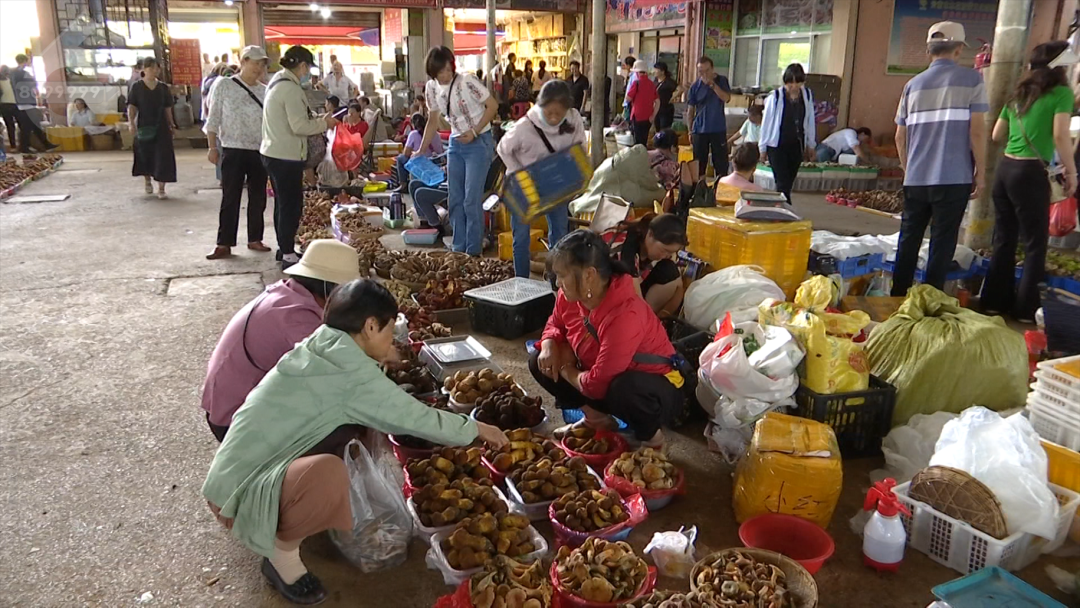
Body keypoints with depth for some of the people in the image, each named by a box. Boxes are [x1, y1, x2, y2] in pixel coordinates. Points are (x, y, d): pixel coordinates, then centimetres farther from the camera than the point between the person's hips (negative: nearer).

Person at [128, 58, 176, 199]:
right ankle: (147, 181, 34)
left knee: (163, 156, -6)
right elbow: (131, 107, -5)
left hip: (161, 127, 1)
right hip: (143, 126, -1)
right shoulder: (137, 87, -2)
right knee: (144, 155, 10)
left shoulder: (163, 87, 5)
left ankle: (161, 188, -2)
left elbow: (167, 108, 9)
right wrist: (131, 123, -17)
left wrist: (171, 124, 5)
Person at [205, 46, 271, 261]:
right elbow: (213, 118, 0)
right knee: (230, 198, -1)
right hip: (233, 150, -3)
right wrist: (213, 147, -4)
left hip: (259, 151, 3)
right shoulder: (223, 85, 0)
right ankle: (224, 244, 6)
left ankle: (255, 239, 22)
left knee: (258, 198, 9)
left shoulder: (264, 90, 8)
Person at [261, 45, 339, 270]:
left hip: (273, 153, 10)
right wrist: (324, 123, -8)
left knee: (283, 203, 19)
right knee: (291, 205, -5)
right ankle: (288, 256, -1)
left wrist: (318, 120, 10)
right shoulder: (291, 88, -17)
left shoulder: (277, 83, 15)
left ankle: (284, 247, 30)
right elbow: (299, 126, -22)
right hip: (287, 157, -10)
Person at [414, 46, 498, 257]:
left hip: (478, 143, -6)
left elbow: (493, 106, -12)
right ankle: (459, 249, 17)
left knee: (472, 200, -9)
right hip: (455, 144, 6)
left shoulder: (467, 81, -17)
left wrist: (474, 132, -17)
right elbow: (433, 121, 13)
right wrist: (421, 150, 10)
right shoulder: (431, 88, 1)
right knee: (455, 200, 7)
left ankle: (474, 251, 1)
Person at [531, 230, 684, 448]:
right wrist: (550, 346, -10)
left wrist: (566, 371, -13)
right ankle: (597, 418, 9)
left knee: (624, 392, -42)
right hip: (606, 378, 8)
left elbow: (597, 385, -34)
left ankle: (650, 435, -7)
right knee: (540, 362, -2)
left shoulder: (624, 315, -36)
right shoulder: (570, 294, -11)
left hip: (654, 389, -7)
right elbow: (555, 324, 13)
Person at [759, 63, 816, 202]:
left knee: (788, 183, 9)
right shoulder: (775, 97, -13)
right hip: (777, 146, -4)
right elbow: (766, 122, -3)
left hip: (796, 146, 4)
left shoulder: (807, 95, 0)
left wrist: (810, 144, 15)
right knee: (783, 182, -10)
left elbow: (810, 121, 10)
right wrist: (762, 146, 2)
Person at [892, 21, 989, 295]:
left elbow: (900, 136, 12)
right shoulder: (971, 79, -2)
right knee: (942, 243, 2)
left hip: (916, 178, 4)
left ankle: (898, 297, 19)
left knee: (908, 240, 12)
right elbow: (977, 130, -7)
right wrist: (981, 172, 2)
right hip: (953, 178, -4)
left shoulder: (913, 84, 10)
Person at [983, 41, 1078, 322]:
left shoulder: (1018, 95, 15)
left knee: (1004, 240, 12)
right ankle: (1026, 309, 4)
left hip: (1005, 169, 7)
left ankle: (995, 301, 17)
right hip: (1030, 173, -6)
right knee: (1035, 244, 2)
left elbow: (997, 135, 18)